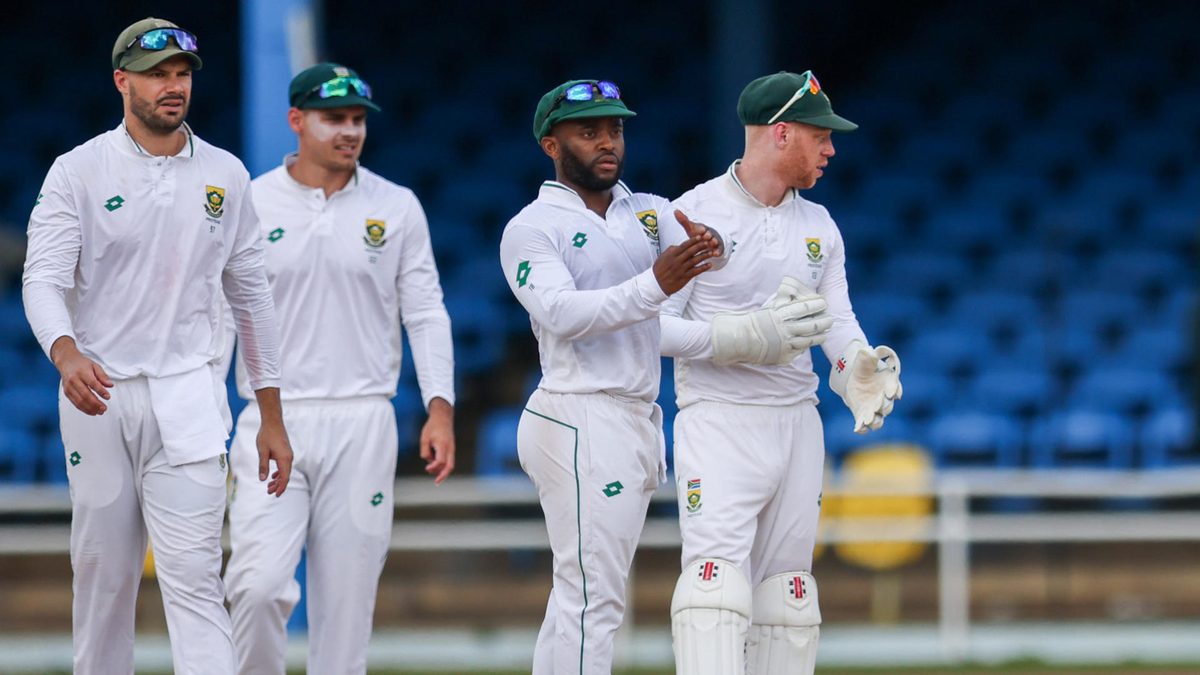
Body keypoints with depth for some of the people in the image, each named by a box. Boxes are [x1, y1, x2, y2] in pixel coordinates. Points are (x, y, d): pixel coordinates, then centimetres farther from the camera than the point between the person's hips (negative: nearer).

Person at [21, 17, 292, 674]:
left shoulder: (225, 176, 8)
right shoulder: (79, 171, -1)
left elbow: (250, 296, 13)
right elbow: (44, 280, -11)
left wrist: (272, 417, 11)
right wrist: (67, 354, -33)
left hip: (187, 398, 0)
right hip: (98, 396, 0)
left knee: (193, 577, -11)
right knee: (103, 573, 6)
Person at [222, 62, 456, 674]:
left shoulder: (397, 208, 7)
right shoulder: (249, 205, 3)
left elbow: (425, 313, 7)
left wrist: (440, 407, -5)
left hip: (363, 423, 1)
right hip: (272, 422, -1)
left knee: (348, 596, 1)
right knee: (259, 584, -16)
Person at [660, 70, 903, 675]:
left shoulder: (819, 227, 13)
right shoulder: (693, 216, -6)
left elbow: (837, 322, 8)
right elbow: (655, 326, -8)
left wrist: (858, 367, -16)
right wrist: (743, 338, -22)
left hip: (796, 421, 7)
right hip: (717, 421, -7)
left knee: (787, 590, 8)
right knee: (716, 575, -20)